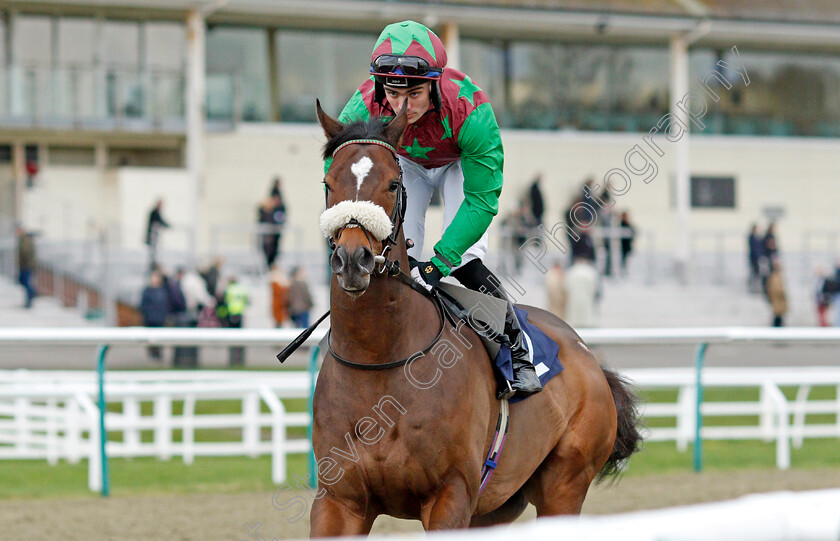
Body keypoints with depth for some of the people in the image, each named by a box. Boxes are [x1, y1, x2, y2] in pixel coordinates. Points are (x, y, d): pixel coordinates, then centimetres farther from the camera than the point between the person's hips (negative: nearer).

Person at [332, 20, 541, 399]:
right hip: (405, 163, 3)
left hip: (462, 163, -2)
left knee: (464, 263, -16)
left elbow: (482, 199, -37)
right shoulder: (364, 109, -37)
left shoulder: (469, 109, -44)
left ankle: (517, 353, -2)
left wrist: (439, 262, -43)